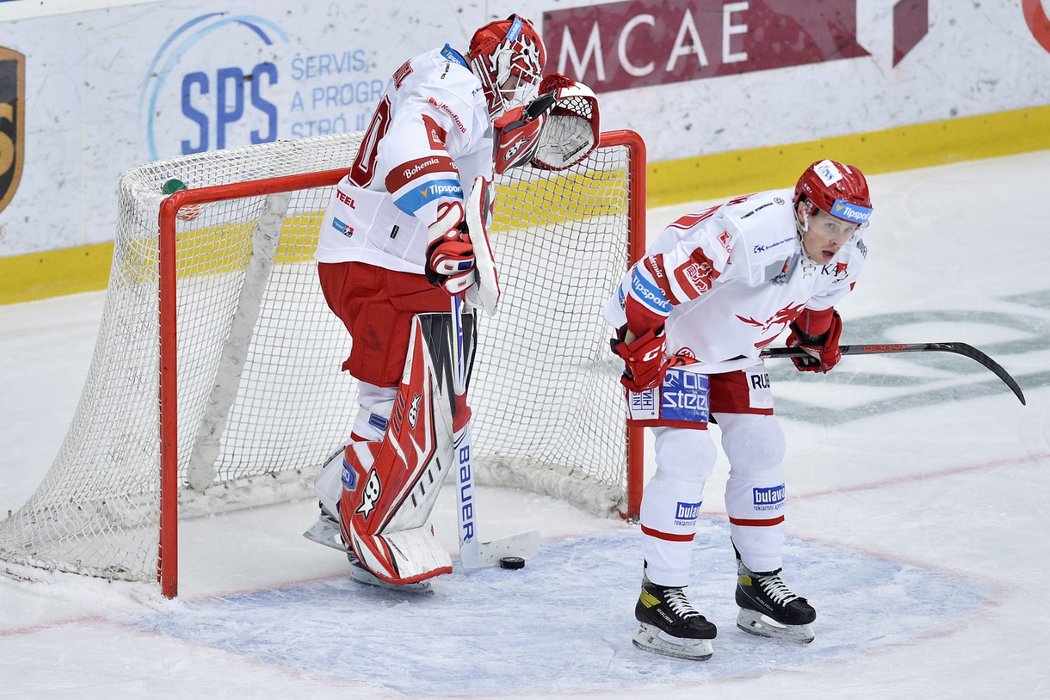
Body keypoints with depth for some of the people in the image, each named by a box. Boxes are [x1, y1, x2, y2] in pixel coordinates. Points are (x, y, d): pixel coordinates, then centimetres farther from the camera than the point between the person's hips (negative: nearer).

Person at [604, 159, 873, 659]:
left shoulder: (846, 255, -11)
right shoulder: (747, 234, -38)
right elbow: (656, 278, -35)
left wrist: (816, 335, 22)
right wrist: (638, 345, -29)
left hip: (733, 344, 8)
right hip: (665, 334, -8)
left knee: (761, 449, 7)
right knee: (687, 457, -16)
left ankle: (759, 582, 22)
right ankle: (659, 599, -10)